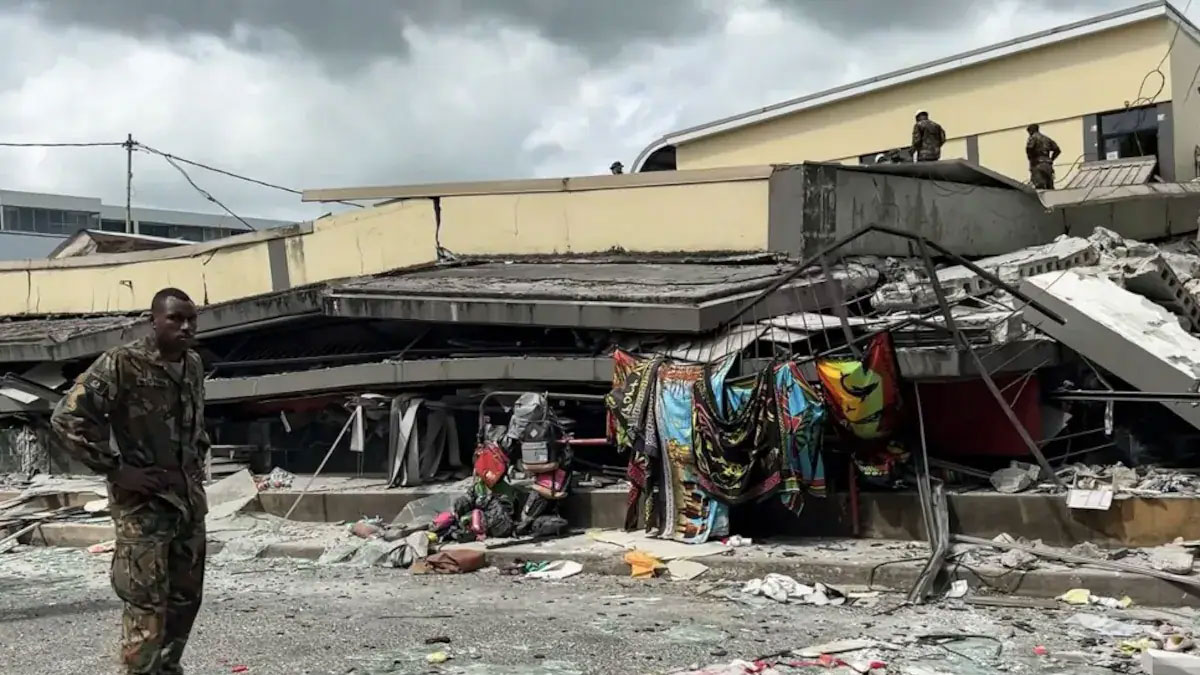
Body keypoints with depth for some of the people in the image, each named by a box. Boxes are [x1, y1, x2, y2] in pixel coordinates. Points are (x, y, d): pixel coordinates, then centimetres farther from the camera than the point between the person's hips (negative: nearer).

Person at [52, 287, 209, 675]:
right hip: (143, 503, -7)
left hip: (189, 498, 7)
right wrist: (115, 469, -17)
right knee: (146, 605, -5)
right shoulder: (122, 364, -14)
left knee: (186, 596, 14)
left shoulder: (194, 366, 8)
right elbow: (67, 418, -17)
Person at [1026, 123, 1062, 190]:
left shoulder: (1033, 137, 1)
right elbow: (1057, 150, 17)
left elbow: (1029, 147, -18)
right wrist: (1051, 160, 19)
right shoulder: (1046, 138, 22)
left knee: (1040, 187, -18)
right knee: (1050, 188, 6)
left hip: (1038, 165, -7)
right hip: (1048, 165, 7)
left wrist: (1031, 158, -2)